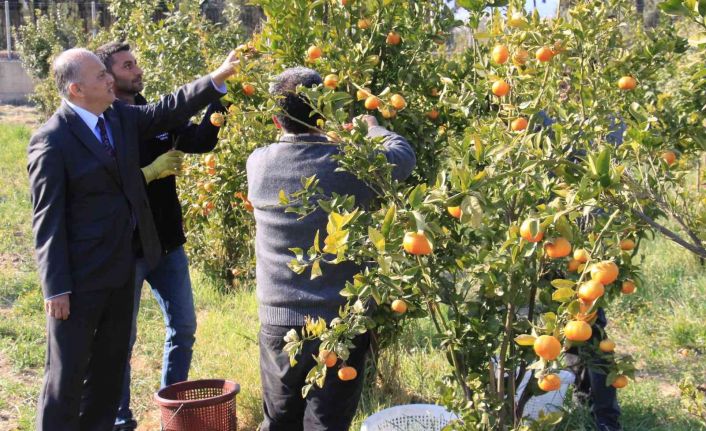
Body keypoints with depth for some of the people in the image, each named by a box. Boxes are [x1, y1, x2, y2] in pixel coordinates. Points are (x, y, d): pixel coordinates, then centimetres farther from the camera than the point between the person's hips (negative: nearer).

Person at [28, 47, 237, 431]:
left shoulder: (120, 116, 4)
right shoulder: (51, 141, -17)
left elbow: (169, 111, 10)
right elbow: (48, 219, -16)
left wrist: (217, 78, -1)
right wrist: (56, 287, -16)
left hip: (122, 267, 8)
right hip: (81, 276, -7)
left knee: (111, 363, 19)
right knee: (68, 371, 5)